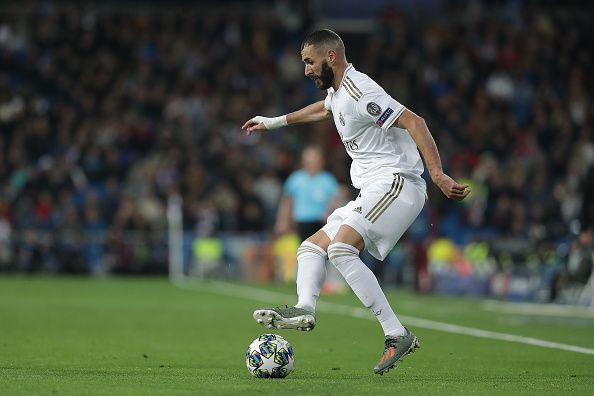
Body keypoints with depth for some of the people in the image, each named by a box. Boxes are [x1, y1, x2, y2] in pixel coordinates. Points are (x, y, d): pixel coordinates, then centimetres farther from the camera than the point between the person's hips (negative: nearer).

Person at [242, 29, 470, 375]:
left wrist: (438, 175, -31)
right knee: (311, 249, 10)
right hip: (372, 191, 11)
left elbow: (413, 122, -22)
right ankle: (305, 308, -17)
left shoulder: (358, 91, -13)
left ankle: (397, 335, -31)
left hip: (396, 183, -11)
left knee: (341, 249, -27)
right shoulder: (336, 92, 20)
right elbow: (322, 110, 46)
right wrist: (274, 122, 58)